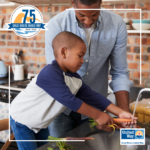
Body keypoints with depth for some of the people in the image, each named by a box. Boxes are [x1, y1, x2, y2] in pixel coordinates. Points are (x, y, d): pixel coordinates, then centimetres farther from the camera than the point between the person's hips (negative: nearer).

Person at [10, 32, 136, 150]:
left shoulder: (75, 79, -6)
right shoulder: (49, 74, -34)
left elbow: (92, 97, -8)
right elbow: (70, 101, -35)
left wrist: (120, 113, -14)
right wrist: (98, 116, -28)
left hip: (40, 124, 8)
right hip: (22, 121, -8)